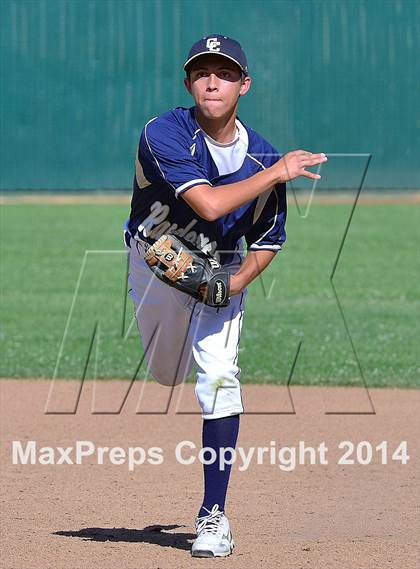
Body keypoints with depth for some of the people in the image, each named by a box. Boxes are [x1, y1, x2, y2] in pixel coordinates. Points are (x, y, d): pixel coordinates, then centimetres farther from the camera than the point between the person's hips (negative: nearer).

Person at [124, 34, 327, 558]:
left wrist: (237, 281, -21)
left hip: (223, 270, 1)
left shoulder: (261, 156, -15)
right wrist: (276, 172, -32)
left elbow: (268, 240, -2)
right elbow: (208, 203, -40)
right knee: (167, 376, 17)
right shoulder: (165, 135, -27)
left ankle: (213, 516, -14)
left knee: (217, 377, -17)